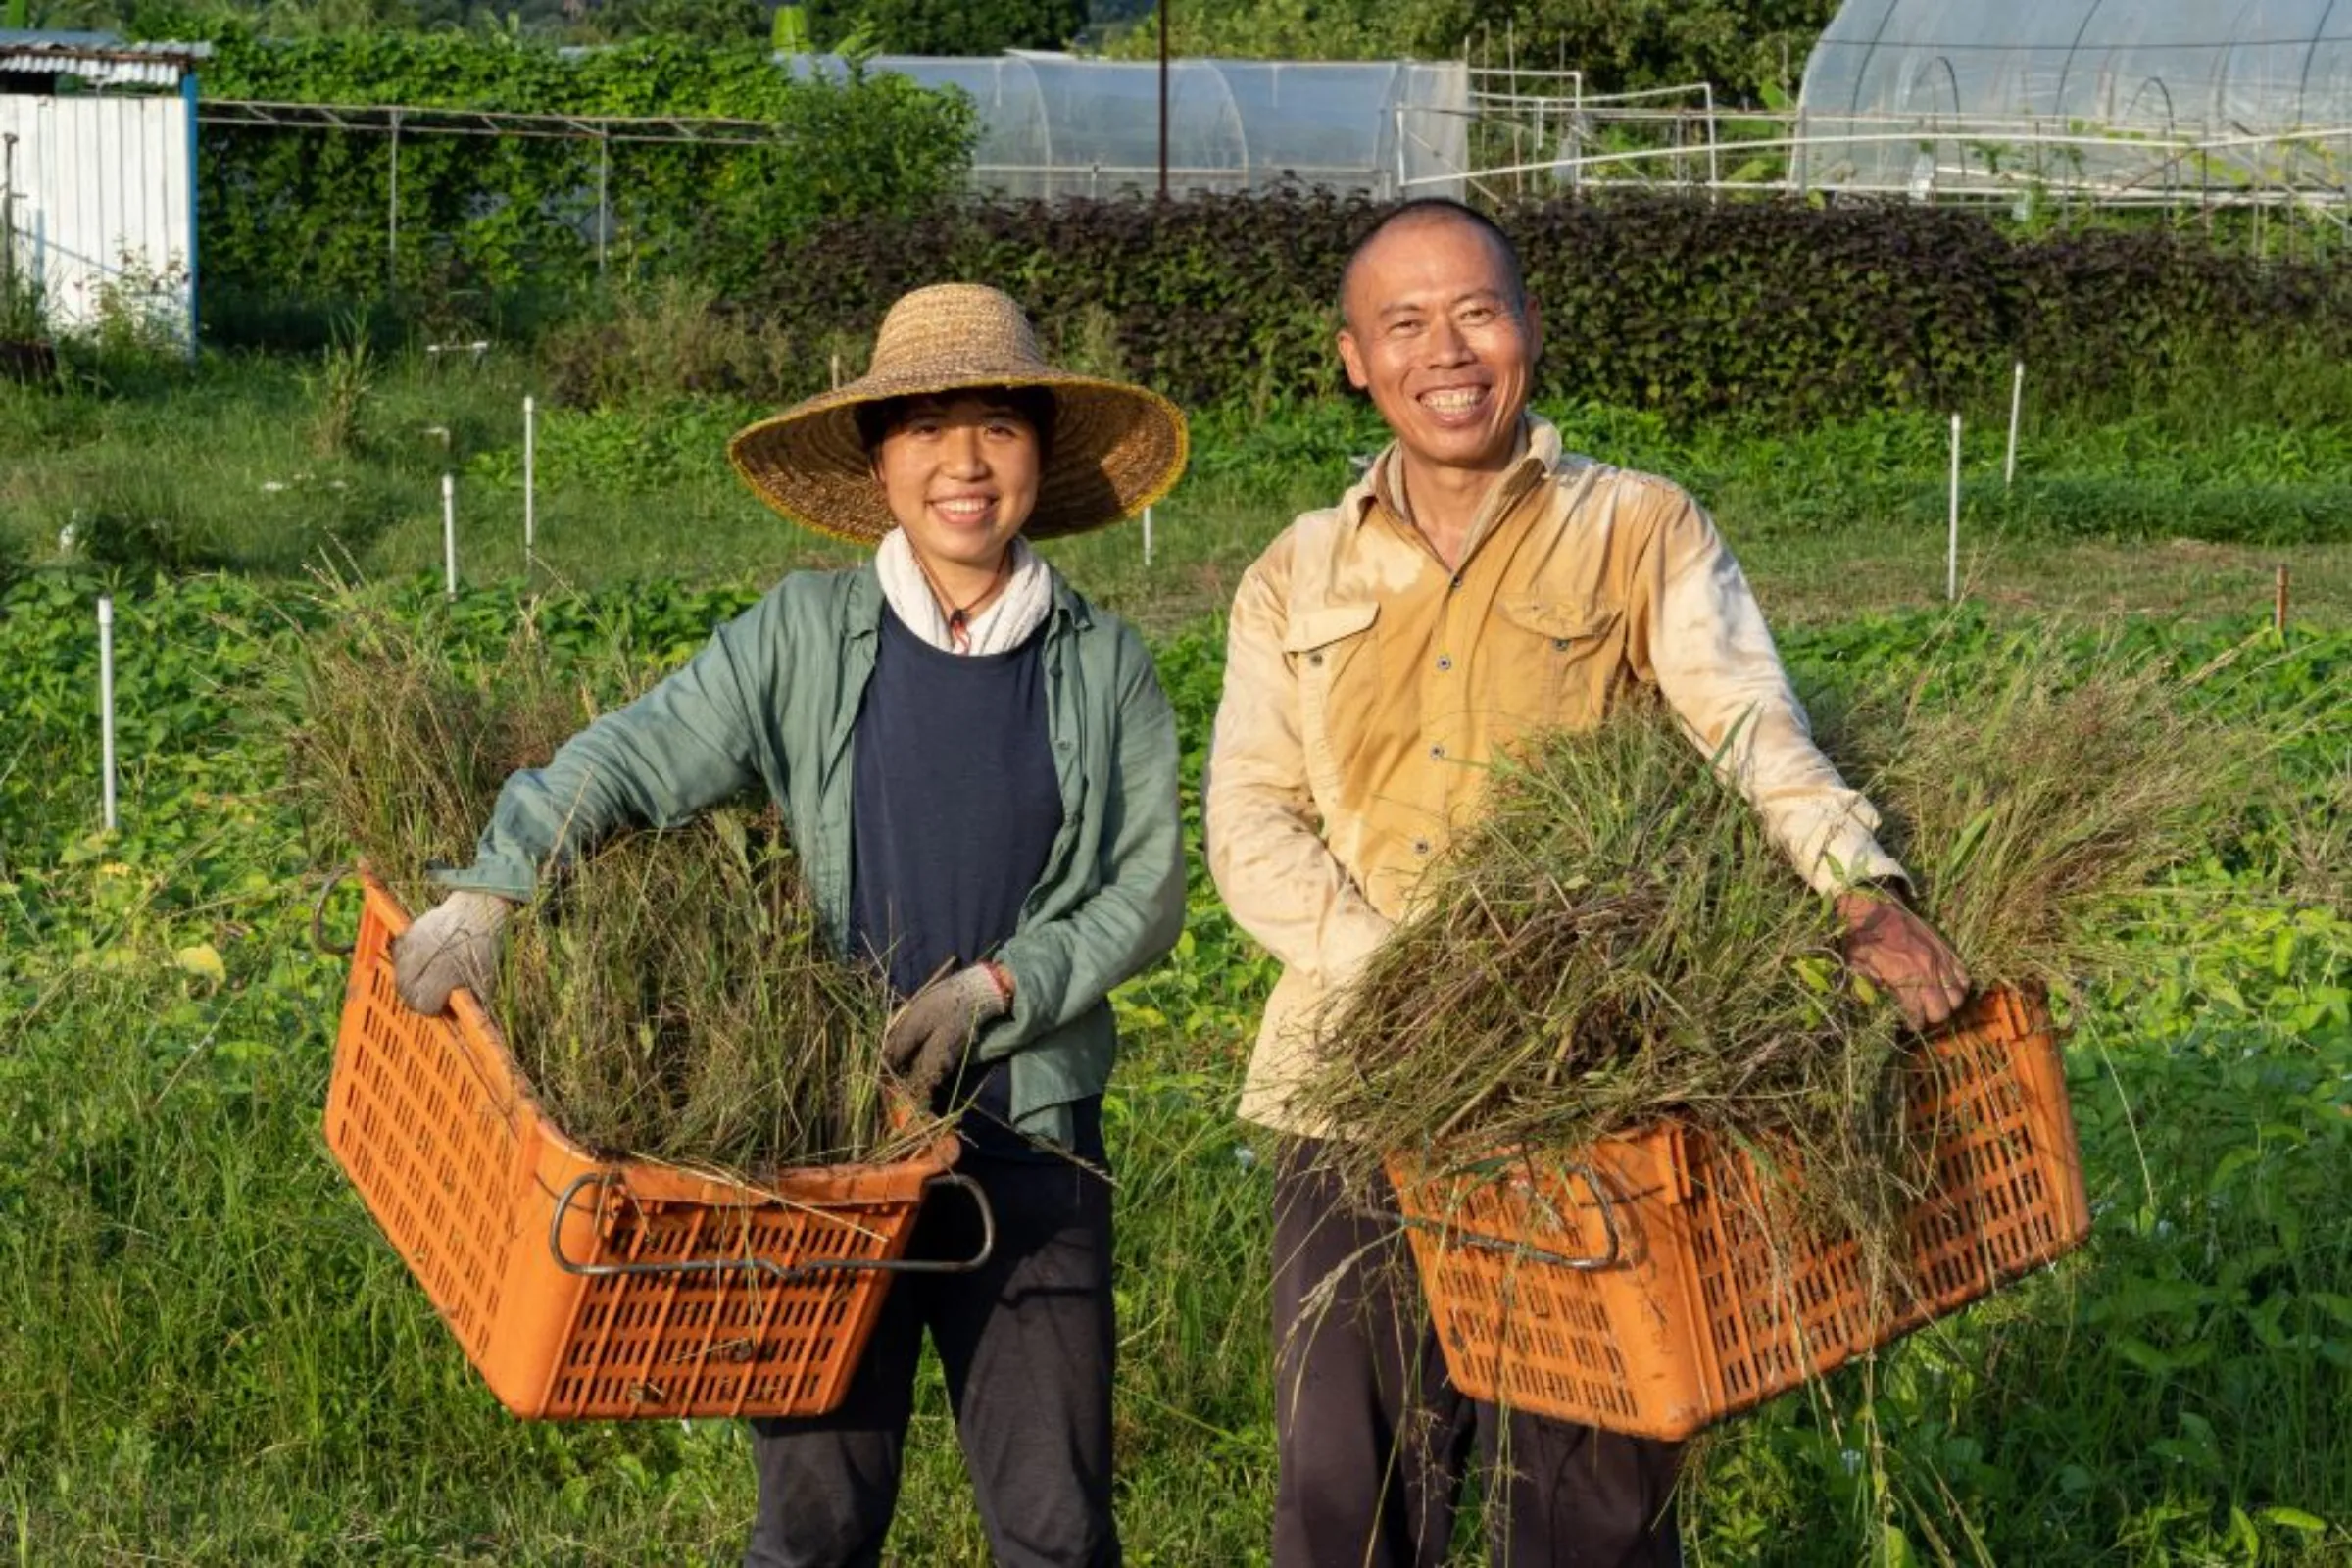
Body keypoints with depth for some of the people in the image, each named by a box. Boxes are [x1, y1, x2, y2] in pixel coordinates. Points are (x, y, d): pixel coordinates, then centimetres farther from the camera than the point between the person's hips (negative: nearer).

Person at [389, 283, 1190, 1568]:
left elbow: (1146, 891, 1)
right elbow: (628, 761, -8)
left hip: (1027, 1136, 1)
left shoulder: (1105, 667, 2)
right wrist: (490, 892, -22)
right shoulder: (806, 638, 0)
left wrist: (996, 989, -12)